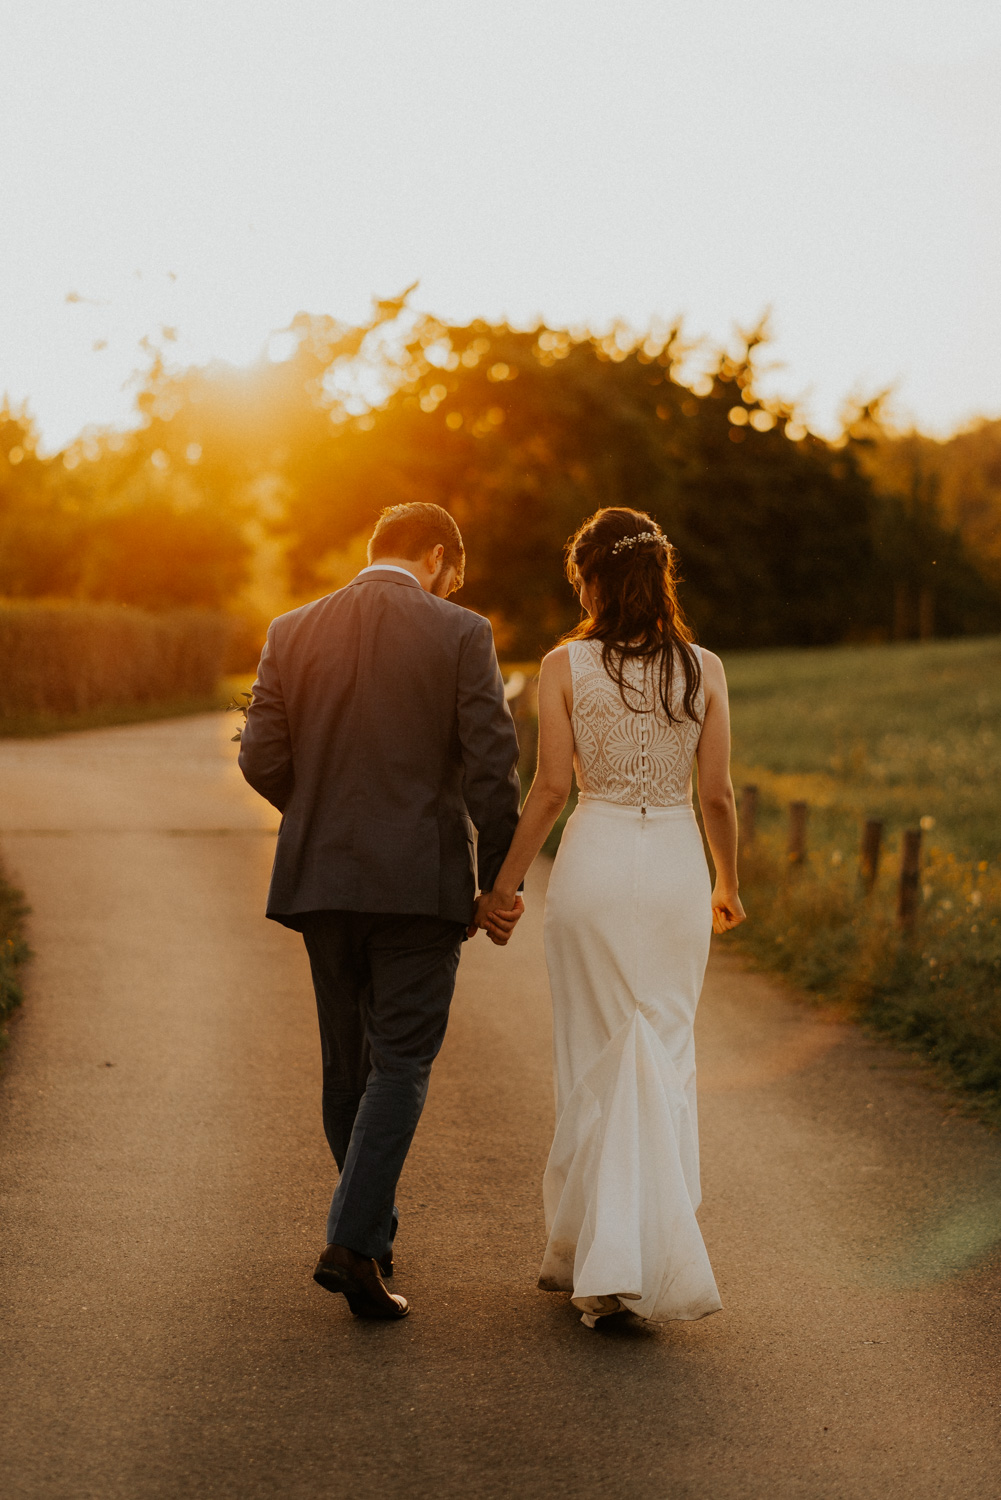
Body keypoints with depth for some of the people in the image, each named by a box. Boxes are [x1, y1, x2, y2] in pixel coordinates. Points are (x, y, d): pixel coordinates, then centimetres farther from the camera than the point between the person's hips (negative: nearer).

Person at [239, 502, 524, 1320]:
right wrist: (501, 880, 1)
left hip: (323, 879, 4)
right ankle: (353, 1244, -11)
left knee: (349, 1060, 16)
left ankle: (373, 1227, 29)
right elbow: (493, 766, -8)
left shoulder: (293, 632, 4)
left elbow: (262, 758, 2)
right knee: (402, 1063, 0)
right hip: (422, 880, -4)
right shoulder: (460, 635, -5)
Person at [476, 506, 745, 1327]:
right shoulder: (704, 669, 0)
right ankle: (655, 1250, 14)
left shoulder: (566, 666, -6)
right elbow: (717, 794, 1)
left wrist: (503, 885, 3)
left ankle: (595, 1251, 4)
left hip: (596, 863, -2)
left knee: (598, 1060, 8)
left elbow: (551, 789, -8)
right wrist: (729, 884, 16)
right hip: (677, 862, 2)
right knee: (666, 1057, 12)